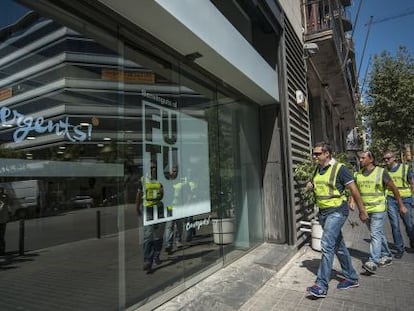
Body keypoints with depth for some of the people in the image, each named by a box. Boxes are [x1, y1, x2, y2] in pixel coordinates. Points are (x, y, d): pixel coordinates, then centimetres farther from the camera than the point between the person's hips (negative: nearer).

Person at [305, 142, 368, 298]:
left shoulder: (339, 168, -12)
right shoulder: (317, 170, 8)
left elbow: (354, 190, -9)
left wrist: (362, 211, -6)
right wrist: (310, 186, 1)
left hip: (337, 211, -8)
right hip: (323, 212, 8)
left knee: (327, 245, -15)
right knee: (338, 245, 16)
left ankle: (321, 286, -10)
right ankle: (351, 278, 32)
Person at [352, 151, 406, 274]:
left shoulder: (381, 172, -7)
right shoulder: (358, 174, 5)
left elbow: (394, 188, -1)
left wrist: (401, 205, 1)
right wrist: (352, 201, -6)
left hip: (378, 209, -5)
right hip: (365, 210, 5)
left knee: (375, 234, -11)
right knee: (378, 234, 17)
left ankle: (373, 262, -12)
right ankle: (387, 256, 32)